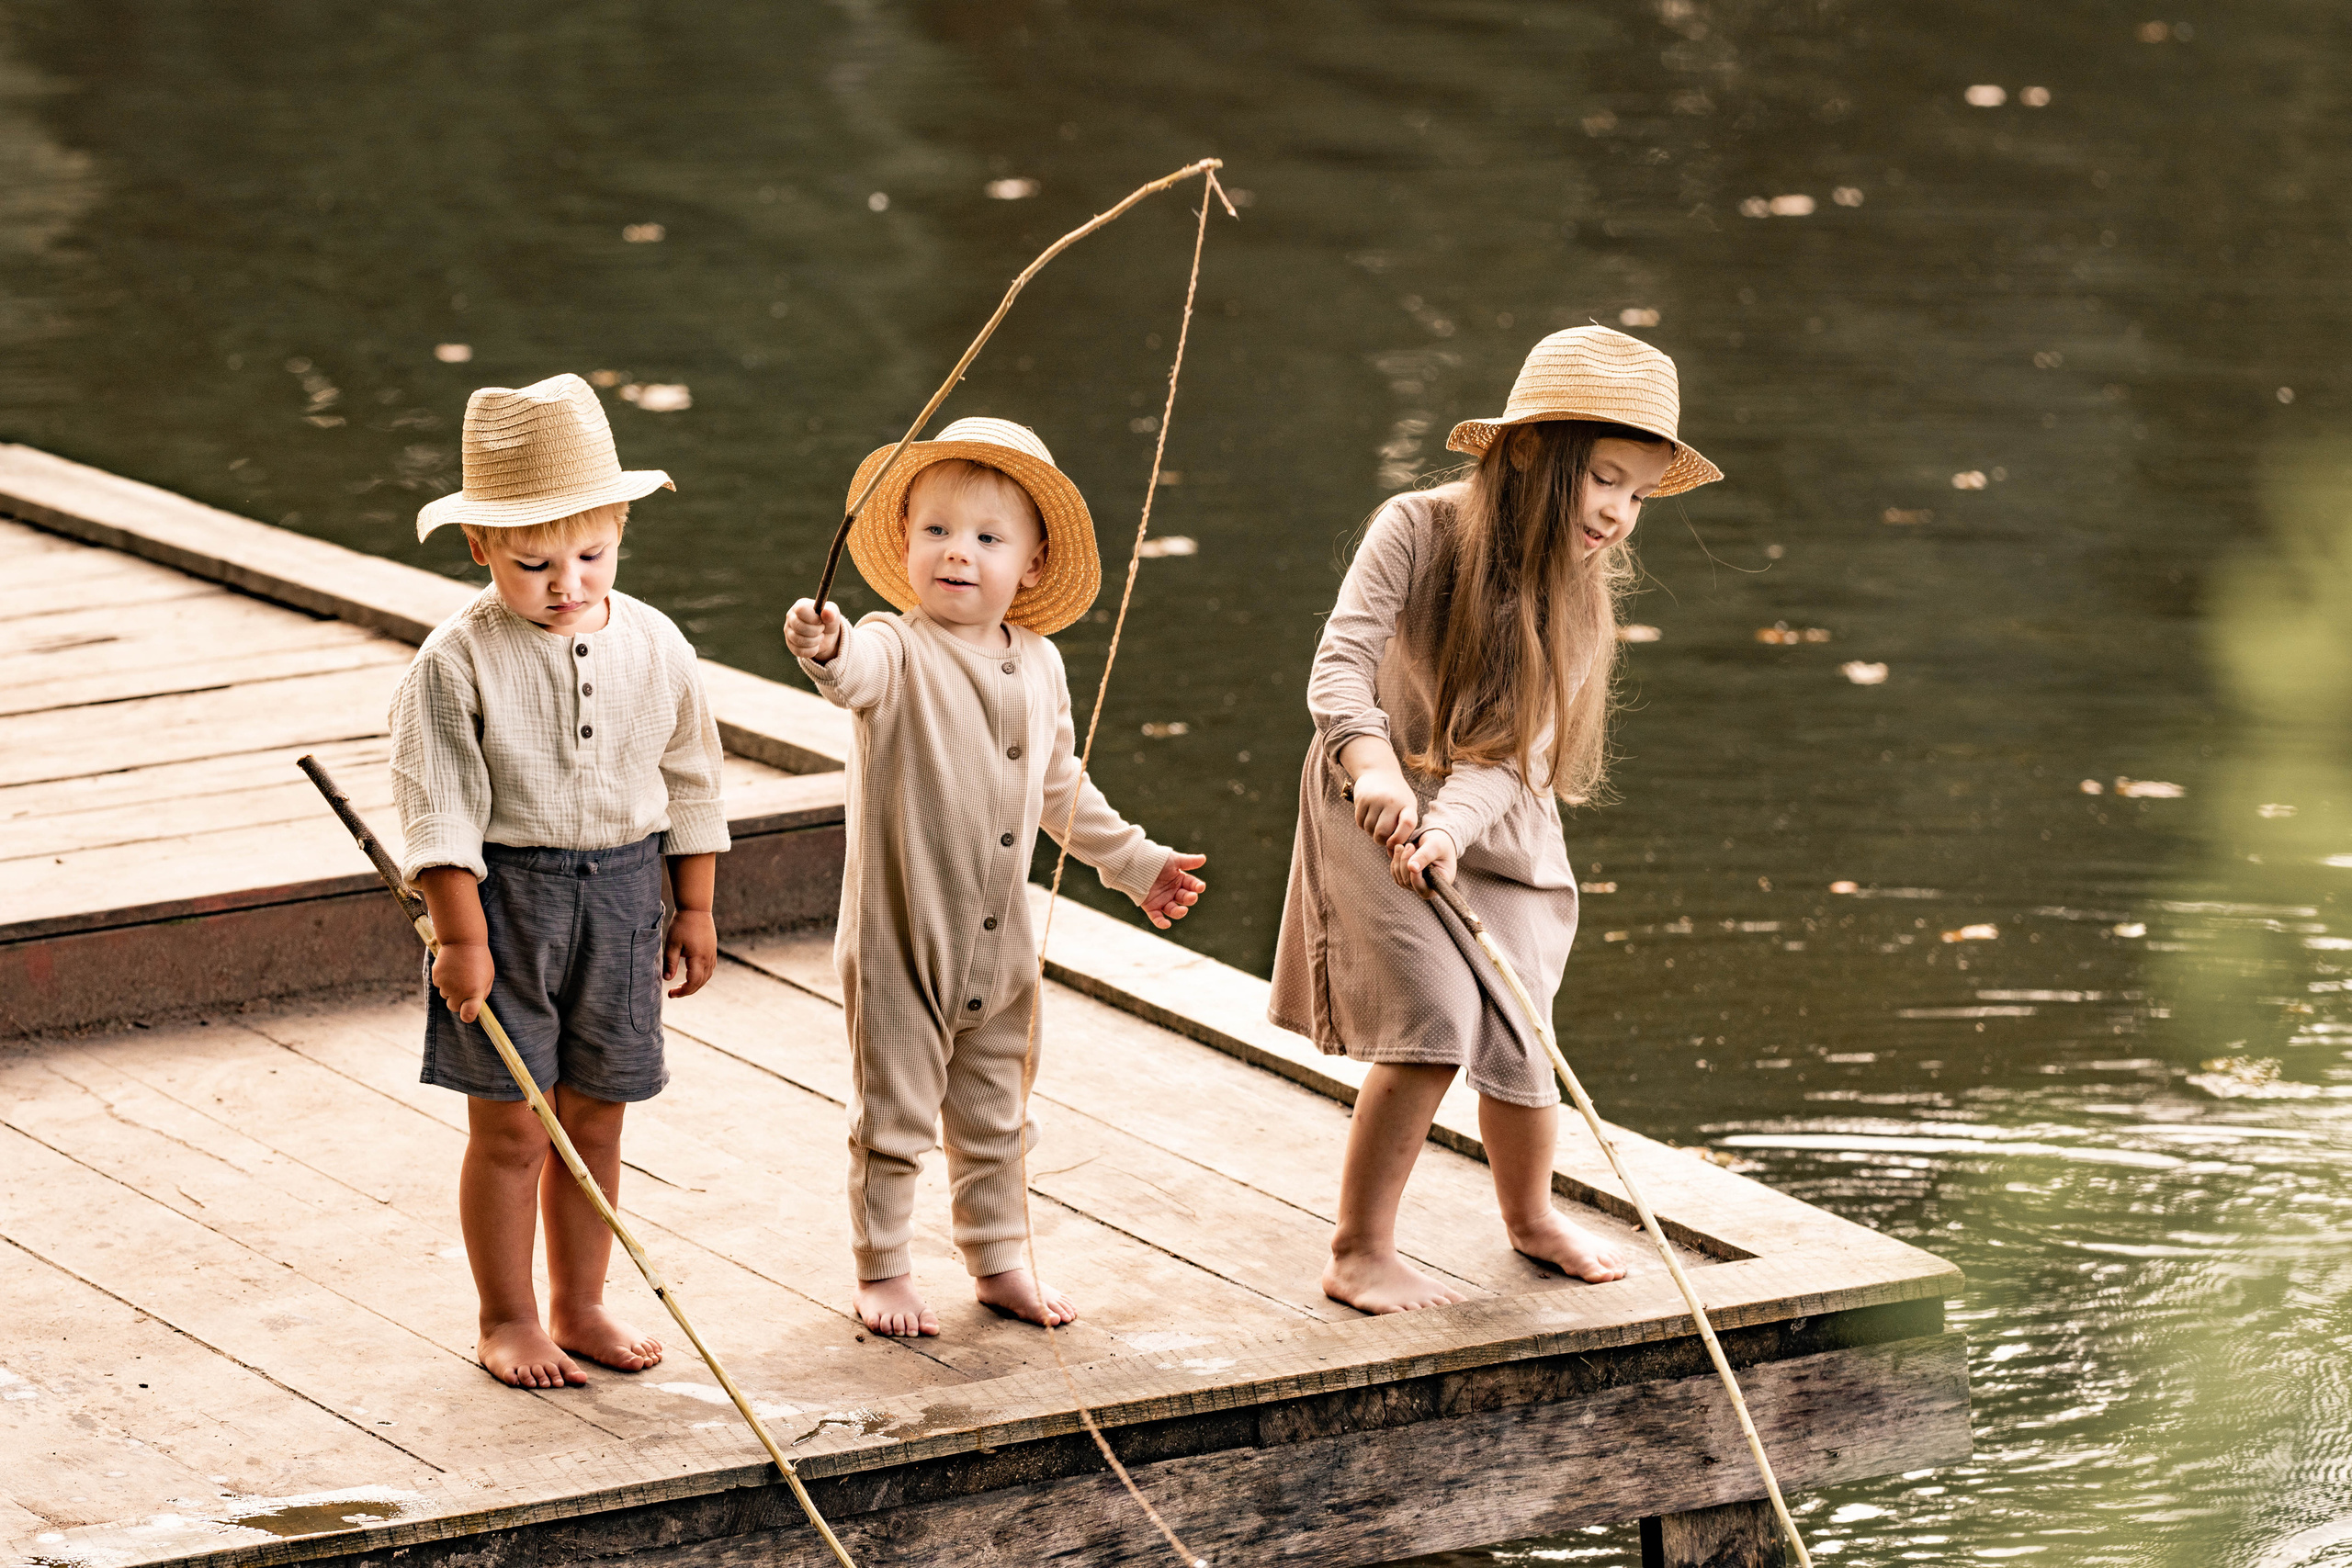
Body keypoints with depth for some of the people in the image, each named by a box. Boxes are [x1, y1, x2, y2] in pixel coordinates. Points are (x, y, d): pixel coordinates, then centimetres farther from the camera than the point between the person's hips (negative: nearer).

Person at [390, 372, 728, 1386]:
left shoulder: (654, 647, 1)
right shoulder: (458, 664, -12)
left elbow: (689, 780, 10)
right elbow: (439, 806, -12)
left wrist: (695, 910, 12)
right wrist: (461, 937, -15)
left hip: (621, 897, 4)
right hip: (505, 894, -4)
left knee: (593, 1123, 12)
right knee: (509, 1130, 2)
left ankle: (579, 1305, 24)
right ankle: (506, 1320, 14)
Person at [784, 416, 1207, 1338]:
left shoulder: (1039, 667, 5)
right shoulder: (897, 651, -15)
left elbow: (1059, 786, 20)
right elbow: (857, 672, -41)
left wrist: (1131, 862, 27)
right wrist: (824, 647, -64)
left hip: (1001, 942, 6)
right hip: (899, 938, -6)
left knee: (996, 1117, 18)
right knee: (893, 1115, 4)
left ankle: (998, 1261, 33)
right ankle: (883, 1273, 18)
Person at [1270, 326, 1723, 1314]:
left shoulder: (1580, 601, -8)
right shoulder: (1418, 530, -19)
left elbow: (1515, 752, -18)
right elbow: (1342, 665, -28)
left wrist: (1450, 828, -36)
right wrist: (1373, 764, -46)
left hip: (1497, 827, 4)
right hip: (1380, 811, -4)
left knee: (1510, 1037, 3)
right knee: (1435, 1017, -19)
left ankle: (1530, 1214, 34)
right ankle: (1359, 1253, -7)